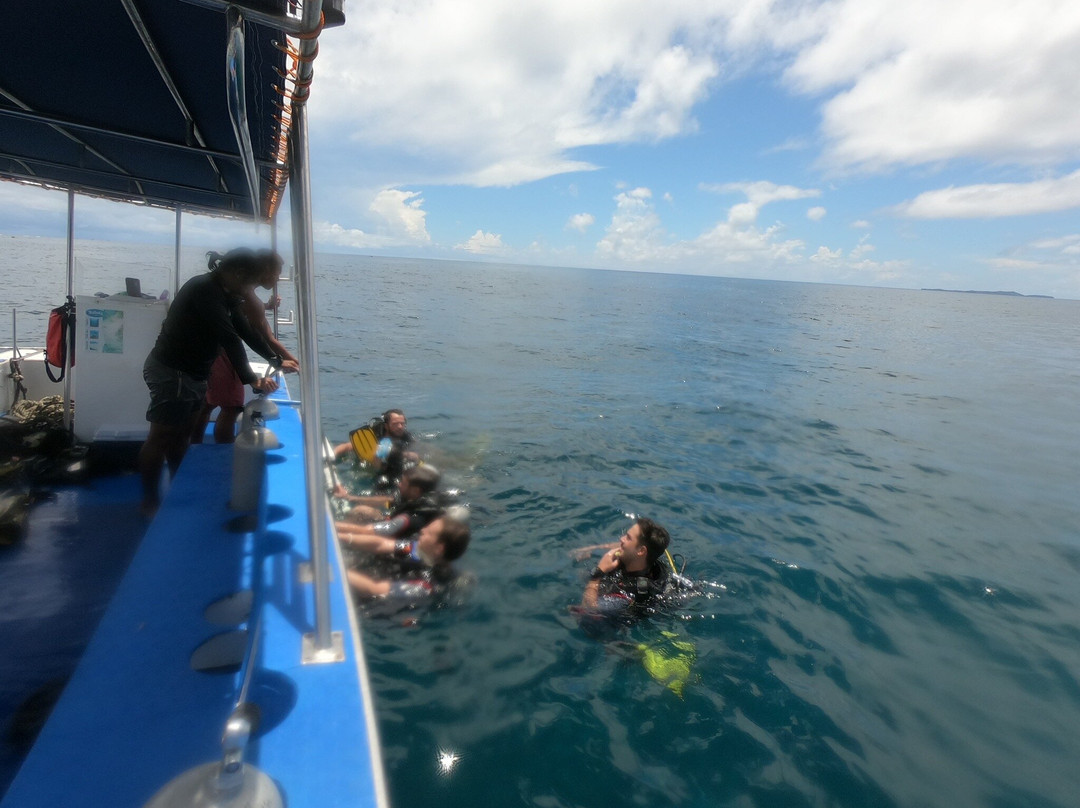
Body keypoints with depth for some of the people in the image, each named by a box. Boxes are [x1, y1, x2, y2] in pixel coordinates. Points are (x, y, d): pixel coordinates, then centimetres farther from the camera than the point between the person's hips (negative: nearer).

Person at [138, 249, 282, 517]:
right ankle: (150, 503, 14)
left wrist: (277, 360, 11)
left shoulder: (223, 294, 8)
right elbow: (229, 339, -28)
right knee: (161, 437, 2)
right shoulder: (204, 289, -22)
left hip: (190, 374, 10)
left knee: (182, 434, 18)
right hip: (171, 372, -10)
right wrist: (251, 380, -29)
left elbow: (245, 331, 13)